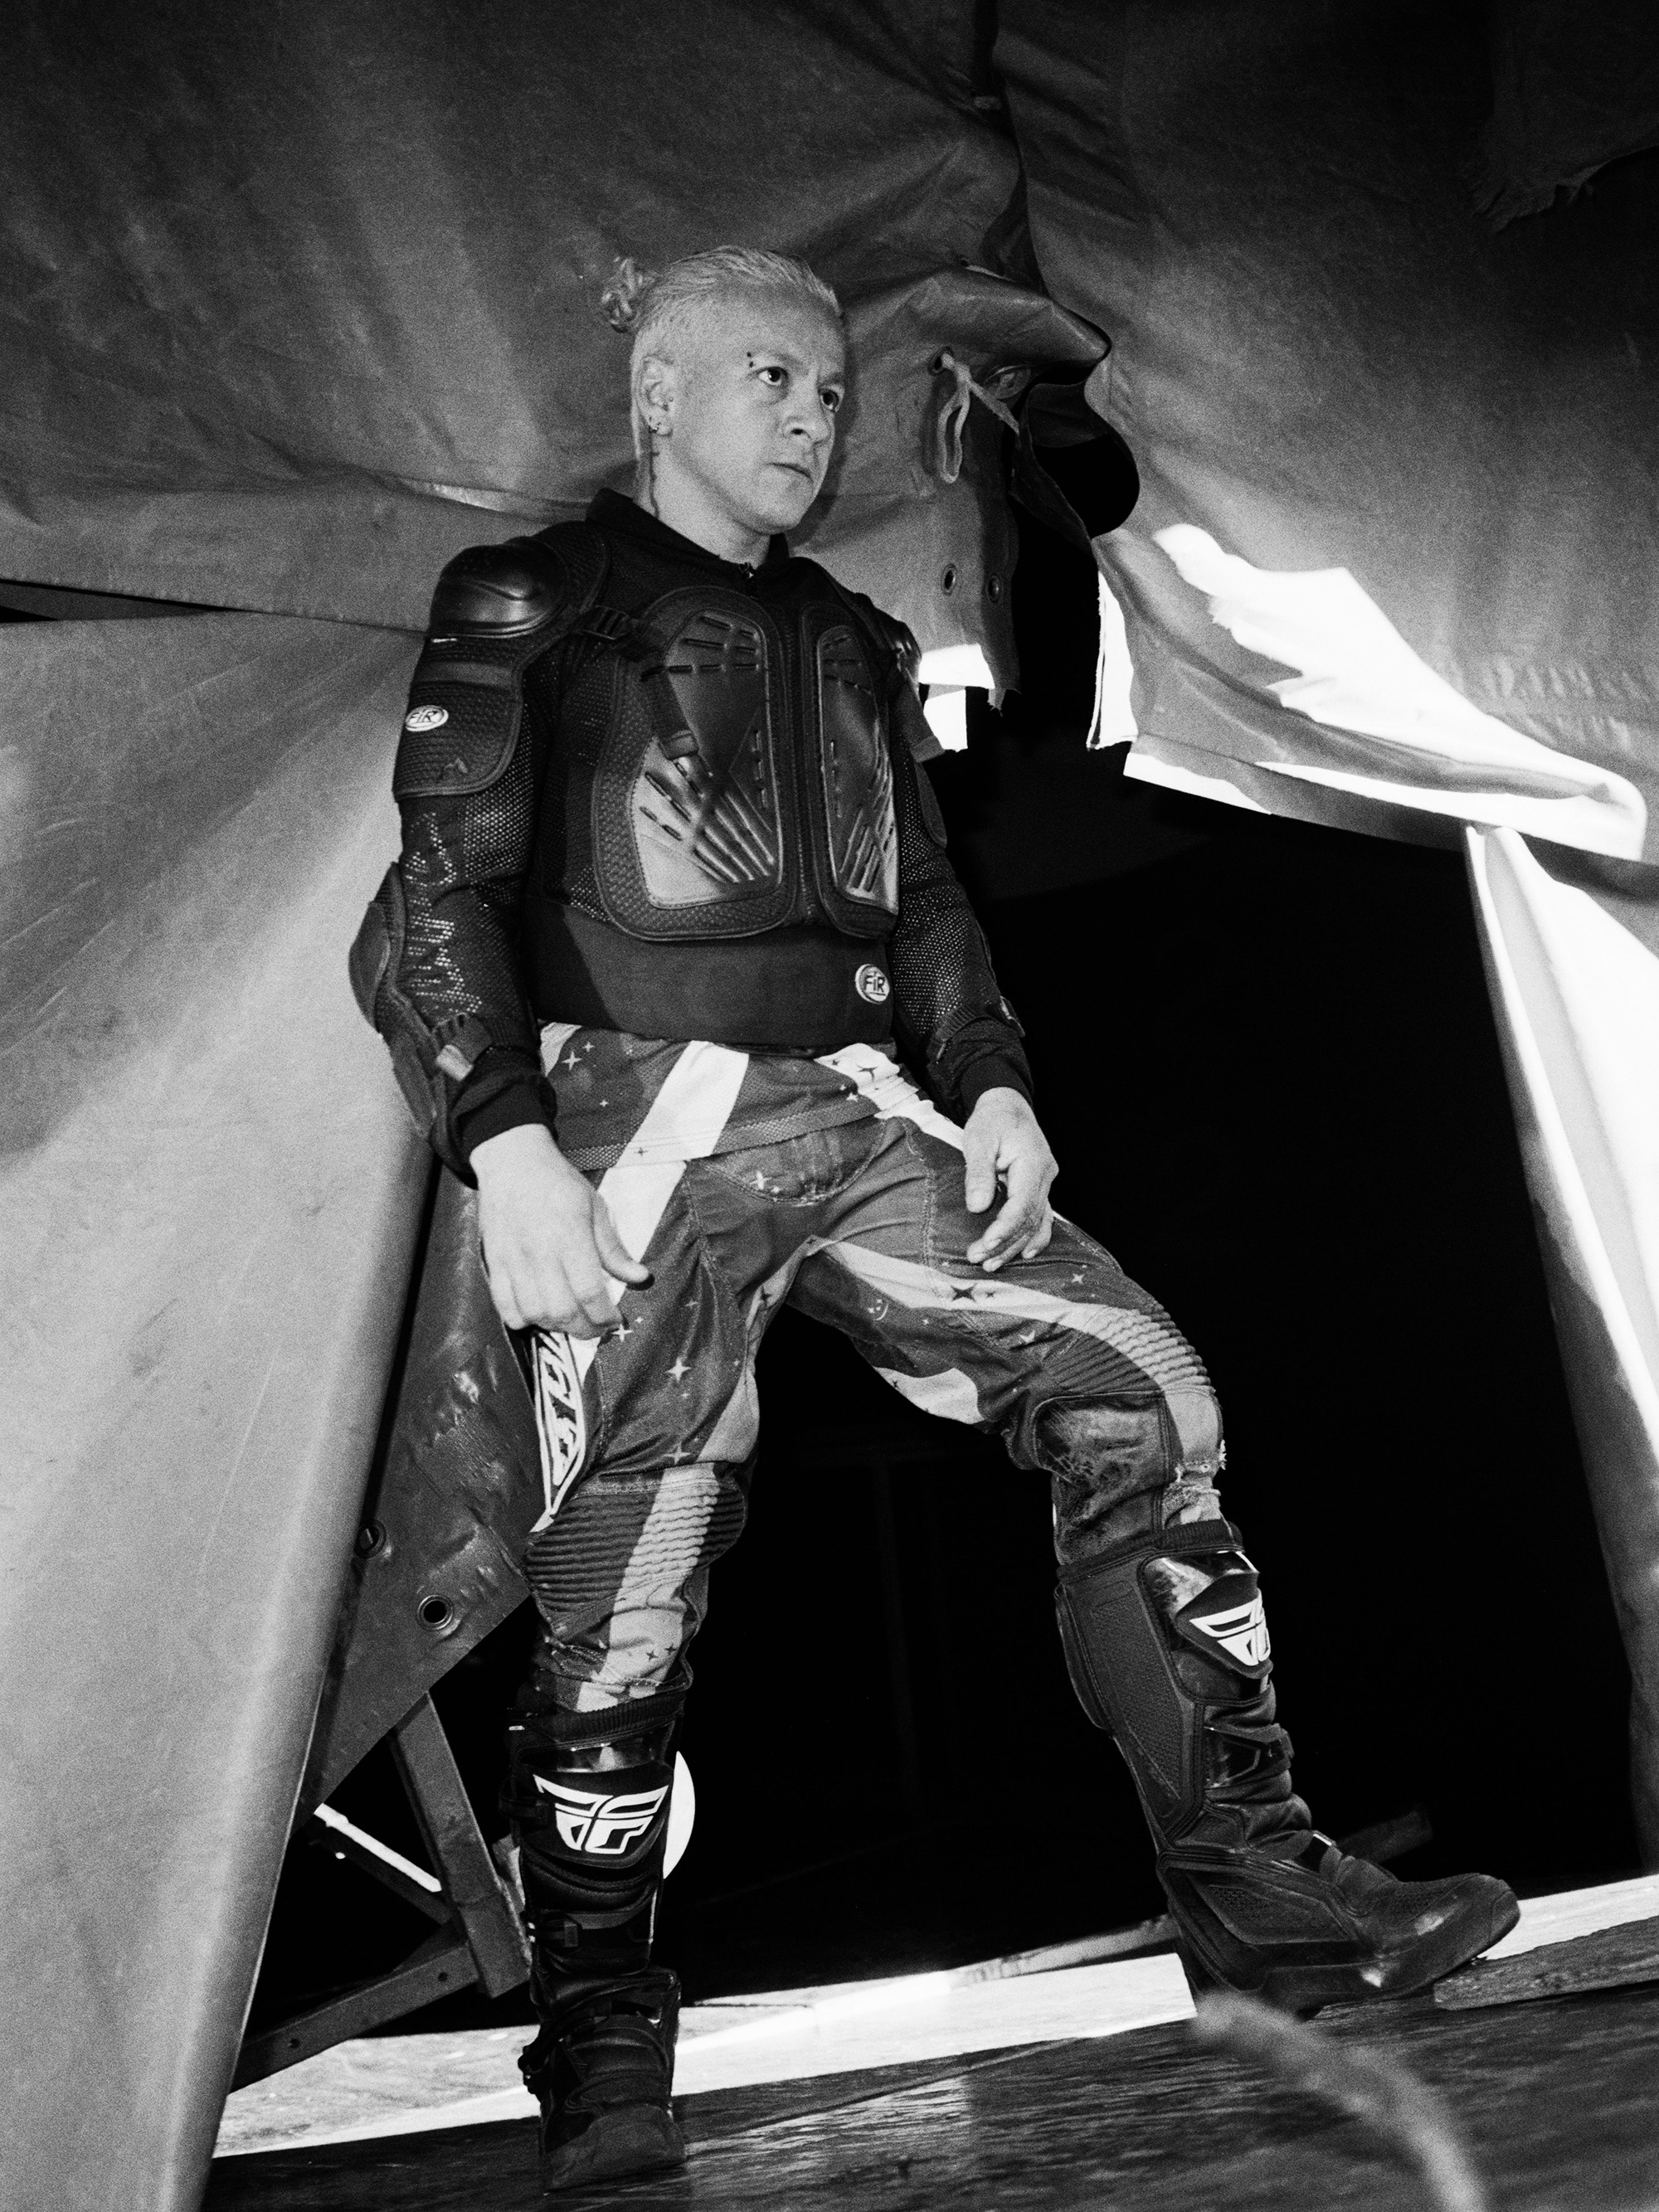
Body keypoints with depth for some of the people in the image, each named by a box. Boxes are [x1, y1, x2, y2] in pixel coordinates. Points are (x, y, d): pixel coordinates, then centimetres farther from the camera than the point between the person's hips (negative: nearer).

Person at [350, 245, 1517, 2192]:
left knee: (1141, 1399, -7)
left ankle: (1249, 1887, 4)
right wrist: (506, 1142, -17)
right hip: (637, 1129, -5)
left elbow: (924, 898, 22)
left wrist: (993, 1084, 6)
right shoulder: (526, 606, 5)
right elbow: (436, 897, -4)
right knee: (620, 1604, -5)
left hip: (859, 1116, 5)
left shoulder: (851, 641, 22)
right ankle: (598, 2051, 15)